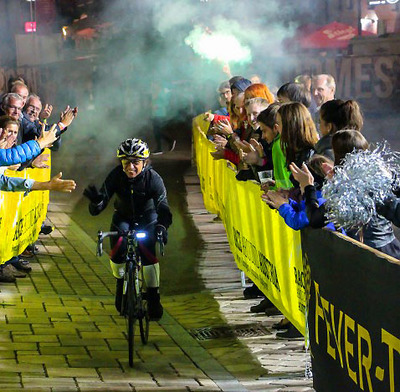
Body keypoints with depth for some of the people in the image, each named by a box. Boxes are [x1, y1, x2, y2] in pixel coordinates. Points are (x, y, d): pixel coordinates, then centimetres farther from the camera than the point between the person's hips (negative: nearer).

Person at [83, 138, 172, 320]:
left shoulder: (153, 178, -27)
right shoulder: (116, 176, -25)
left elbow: (163, 206, -37)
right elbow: (97, 208, -28)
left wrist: (162, 226, -57)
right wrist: (96, 201, -54)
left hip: (147, 218, -1)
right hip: (123, 216, 1)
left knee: (148, 252, -21)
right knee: (117, 249, -21)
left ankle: (153, 297, -4)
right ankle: (121, 282, 9)